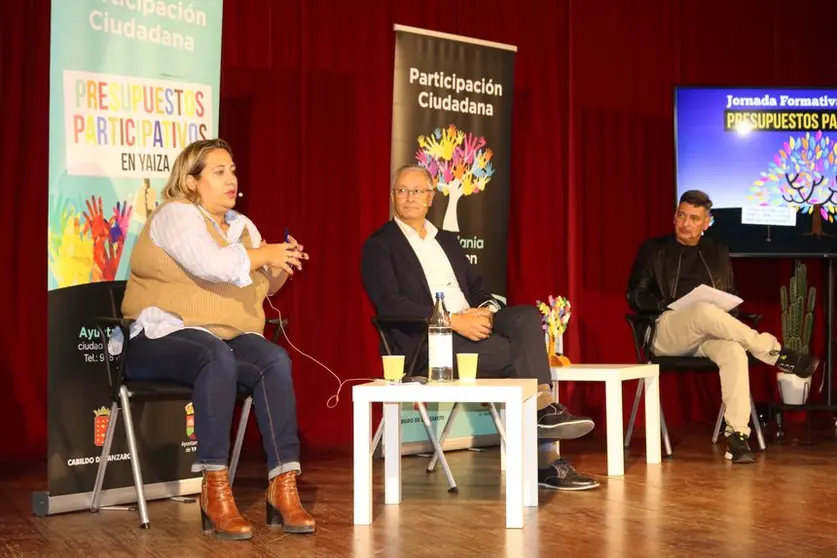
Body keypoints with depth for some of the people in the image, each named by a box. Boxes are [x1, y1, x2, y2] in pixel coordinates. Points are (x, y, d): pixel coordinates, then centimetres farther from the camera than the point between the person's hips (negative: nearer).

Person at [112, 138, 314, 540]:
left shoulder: (241, 225, 18)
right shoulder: (175, 214, -7)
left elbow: (261, 288, 22)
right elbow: (212, 265, -24)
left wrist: (279, 269, 2)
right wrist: (263, 254, -12)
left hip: (229, 337, 7)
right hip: (164, 336, -6)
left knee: (275, 361, -25)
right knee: (218, 359, -39)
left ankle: (283, 488, -29)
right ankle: (214, 490, -36)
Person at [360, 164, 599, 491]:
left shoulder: (447, 240, 23)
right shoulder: (380, 245, 2)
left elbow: (477, 286, 20)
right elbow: (389, 304, -12)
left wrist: (483, 310, -6)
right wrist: (453, 320, -21)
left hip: (470, 322, 6)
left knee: (527, 316, -22)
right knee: (522, 354, -23)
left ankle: (545, 411, -31)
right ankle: (546, 462, -19)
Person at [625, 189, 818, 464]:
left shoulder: (718, 252, 19)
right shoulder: (654, 249, 11)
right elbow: (635, 296, 5)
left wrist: (727, 311, -4)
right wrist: (668, 305, -13)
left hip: (710, 334, 3)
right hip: (666, 331, -3)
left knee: (735, 352, -36)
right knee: (705, 310, -39)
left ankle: (737, 436, -43)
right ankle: (777, 355, -33)